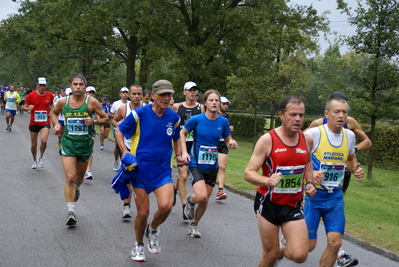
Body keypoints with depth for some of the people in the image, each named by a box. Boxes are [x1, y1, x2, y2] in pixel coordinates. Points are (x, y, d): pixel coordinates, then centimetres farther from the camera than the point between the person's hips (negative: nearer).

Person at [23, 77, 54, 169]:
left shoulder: (50, 95, 0)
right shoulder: (31, 95, -5)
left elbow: (52, 105, 19)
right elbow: (24, 107, 1)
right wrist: (28, 108, -22)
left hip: (45, 123, 0)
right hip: (34, 123, 0)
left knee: (43, 140, -23)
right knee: (34, 144, 8)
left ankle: (41, 157, 5)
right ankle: (34, 160, 33)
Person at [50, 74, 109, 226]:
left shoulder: (91, 102, -8)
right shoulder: (63, 102, -1)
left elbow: (105, 119, -1)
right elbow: (54, 113, 20)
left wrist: (93, 121, -20)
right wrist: (56, 124, 1)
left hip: (85, 143, 0)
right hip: (68, 142, 0)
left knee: (79, 177, 19)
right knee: (70, 177, -13)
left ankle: (76, 188, 56)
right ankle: (71, 212, -8)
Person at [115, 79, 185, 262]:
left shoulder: (174, 117, 2)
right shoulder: (139, 113, -10)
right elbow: (119, 131, 1)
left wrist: (178, 155, 3)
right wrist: (124, 152, -11)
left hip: (163, 171, 2)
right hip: (141, 170, -2)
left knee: (166, 206, -20)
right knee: (143, 212, 2)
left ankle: (152, 230, 14)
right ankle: (138, 245, 30)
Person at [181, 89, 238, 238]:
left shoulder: (223, 122, -3)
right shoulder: (196, 119, -10)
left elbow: (228, 140, 9)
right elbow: (182, 133, 5)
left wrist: (231, 143, -15)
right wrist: (184, 152, -7)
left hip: (212, 166, 4)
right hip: (196, 163, -4)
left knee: (205, 200, 11)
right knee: (201, 196, -22)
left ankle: (194, 226, 36)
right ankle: (190, 200, 15)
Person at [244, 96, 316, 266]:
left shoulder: (307, 140, -1)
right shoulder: (267, 140, -15)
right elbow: (248, 173, -17)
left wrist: (309, 183, 5)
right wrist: (268, 180, -36)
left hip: (293, 206, 3)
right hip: (268, 204, -3)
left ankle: (283, 249, 25)